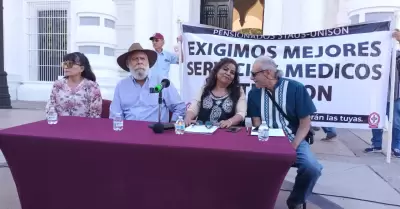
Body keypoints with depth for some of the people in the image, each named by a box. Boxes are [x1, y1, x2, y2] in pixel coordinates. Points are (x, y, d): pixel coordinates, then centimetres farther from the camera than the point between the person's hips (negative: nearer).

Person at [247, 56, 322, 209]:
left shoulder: (296, 88, -7)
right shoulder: (254, 93, 2)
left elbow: (305, 123, -5)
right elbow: (256, 123, 4)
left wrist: (293, 146, -17)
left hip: (293, 139, -1)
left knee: (312, 168, -28)